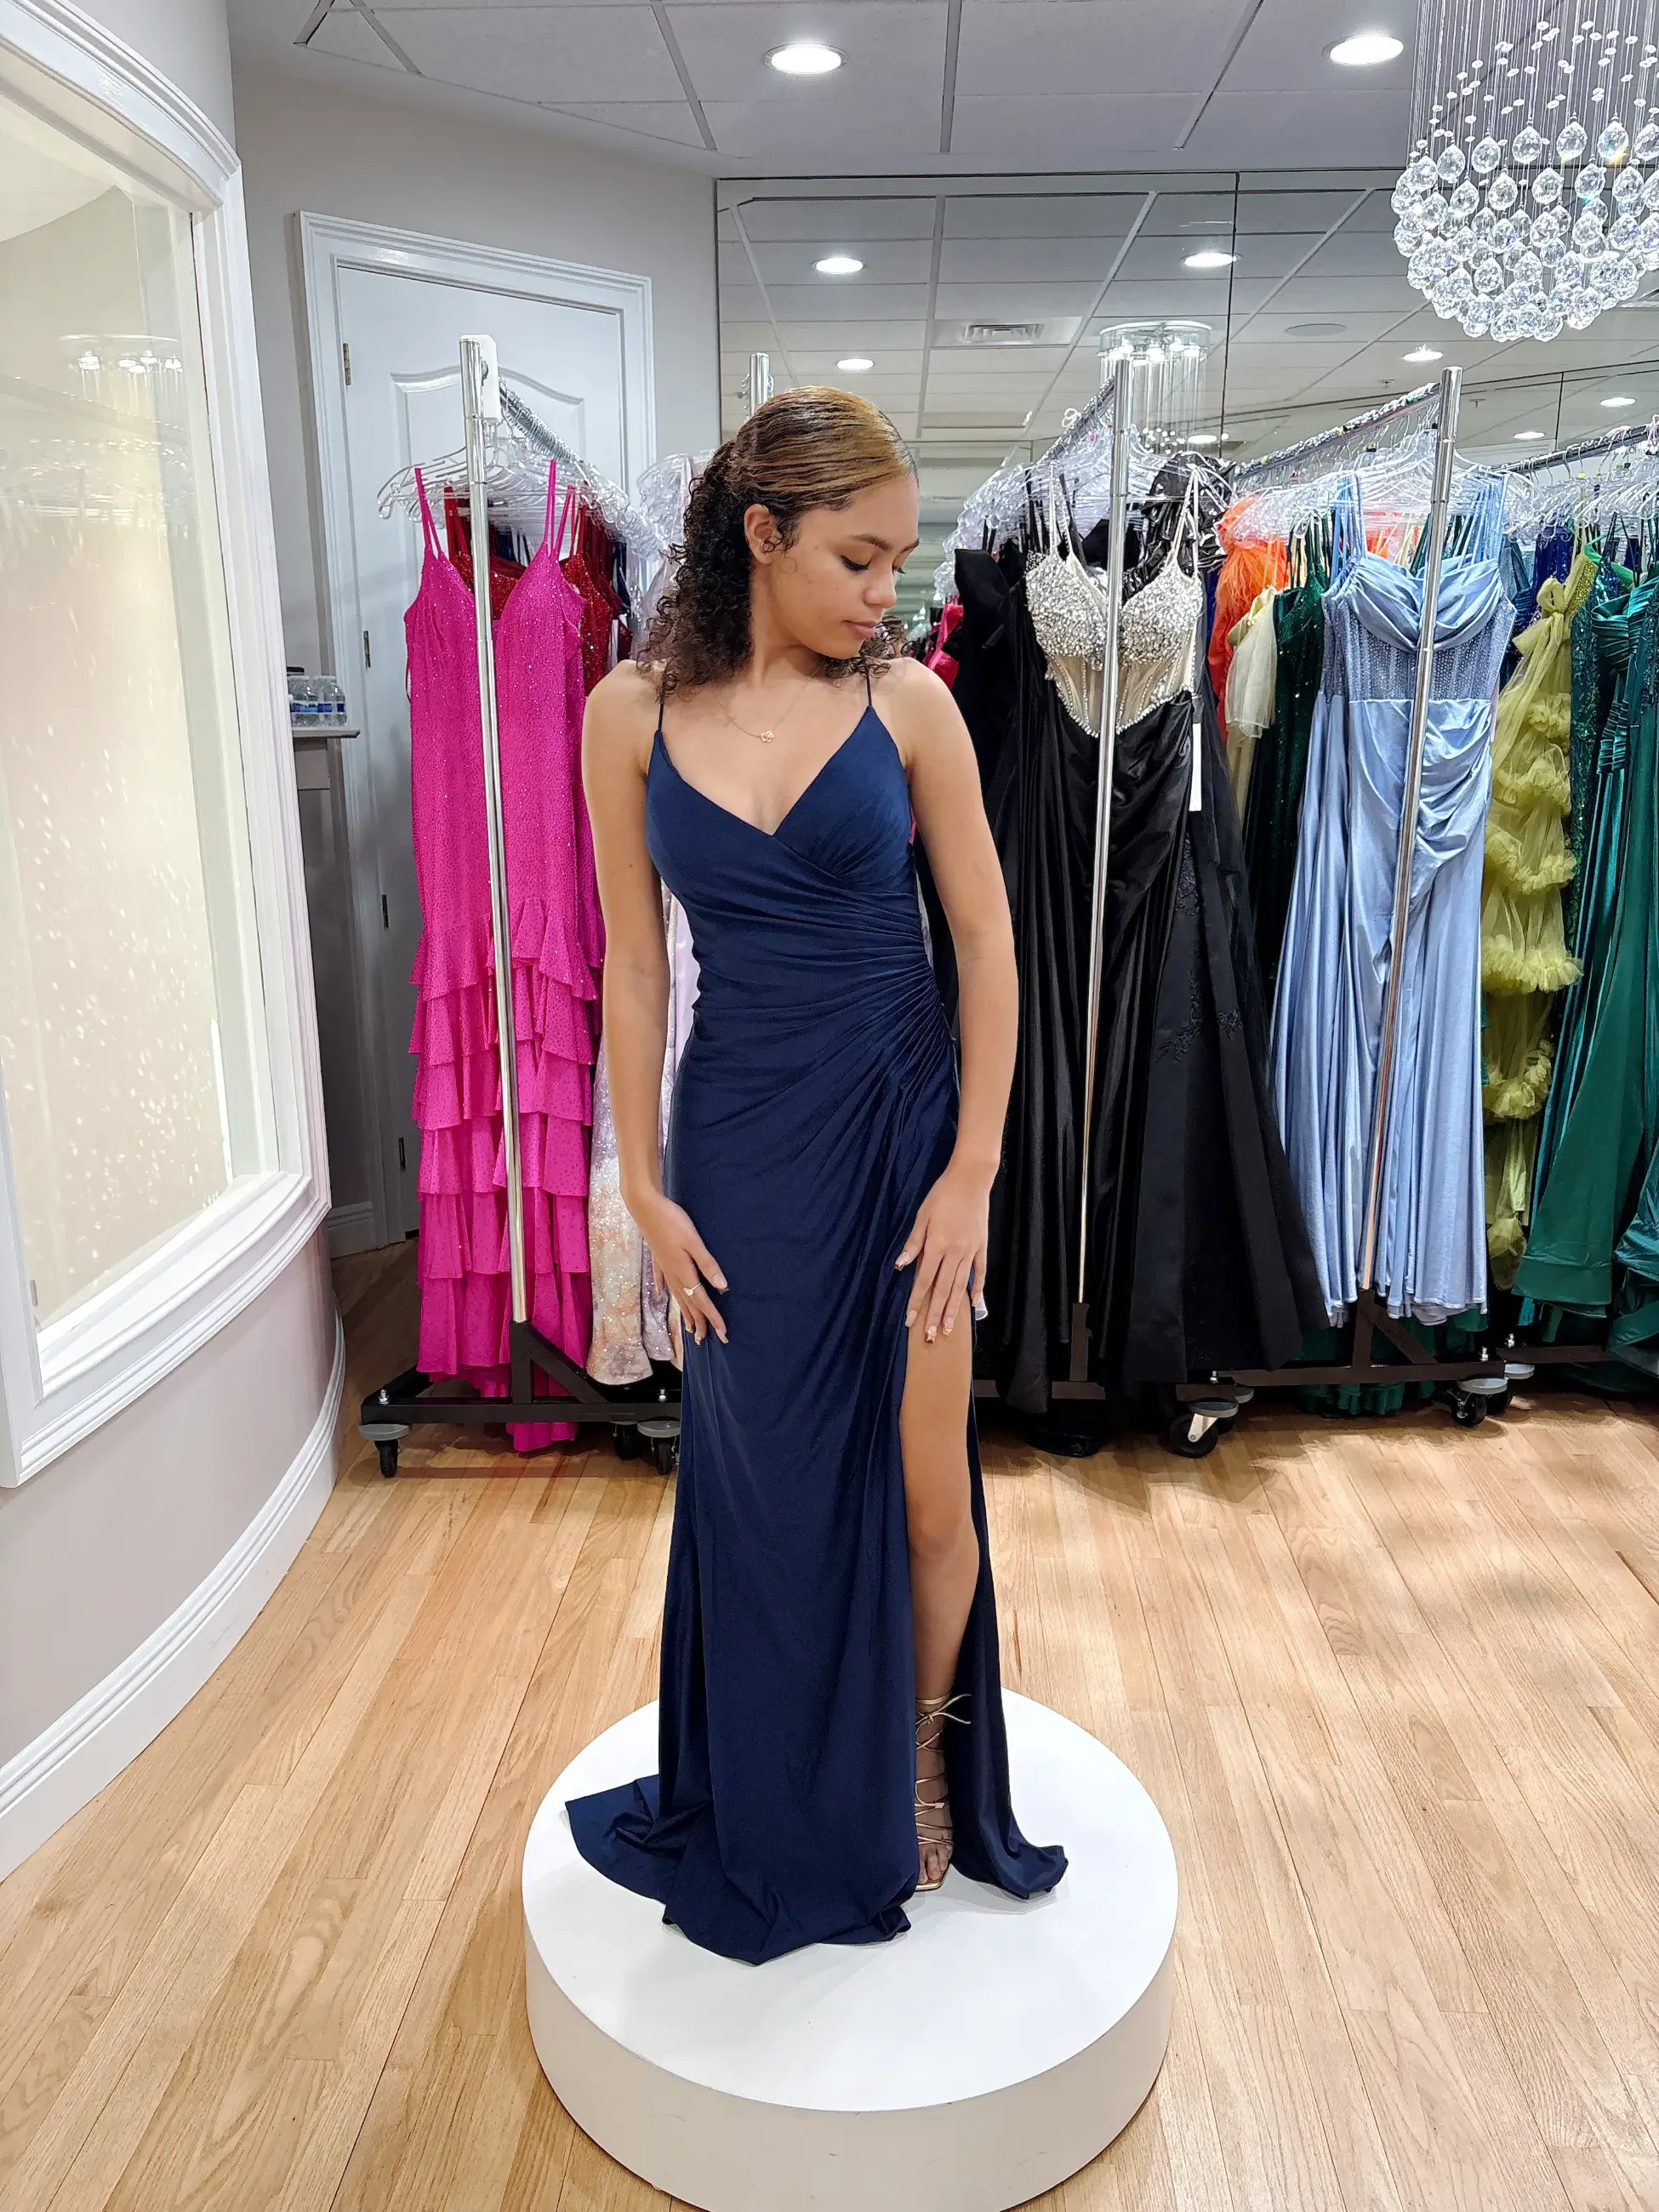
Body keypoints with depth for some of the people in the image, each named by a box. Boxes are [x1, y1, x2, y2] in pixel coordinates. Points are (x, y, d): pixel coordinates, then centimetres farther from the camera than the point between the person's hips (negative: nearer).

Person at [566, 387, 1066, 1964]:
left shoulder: (907, 701, -4)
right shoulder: (630, 713, -2)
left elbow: (986, 942, -2)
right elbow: (632, 964, 2)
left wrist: (972, 1170, -7)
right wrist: (645, 1184, 1)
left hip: (903, 1116, 0)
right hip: (743, 1133, 1)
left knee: (927, 1486, 6)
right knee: (768, 1482, 14)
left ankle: (919, 1751, 36)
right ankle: (787, 1808, 38)